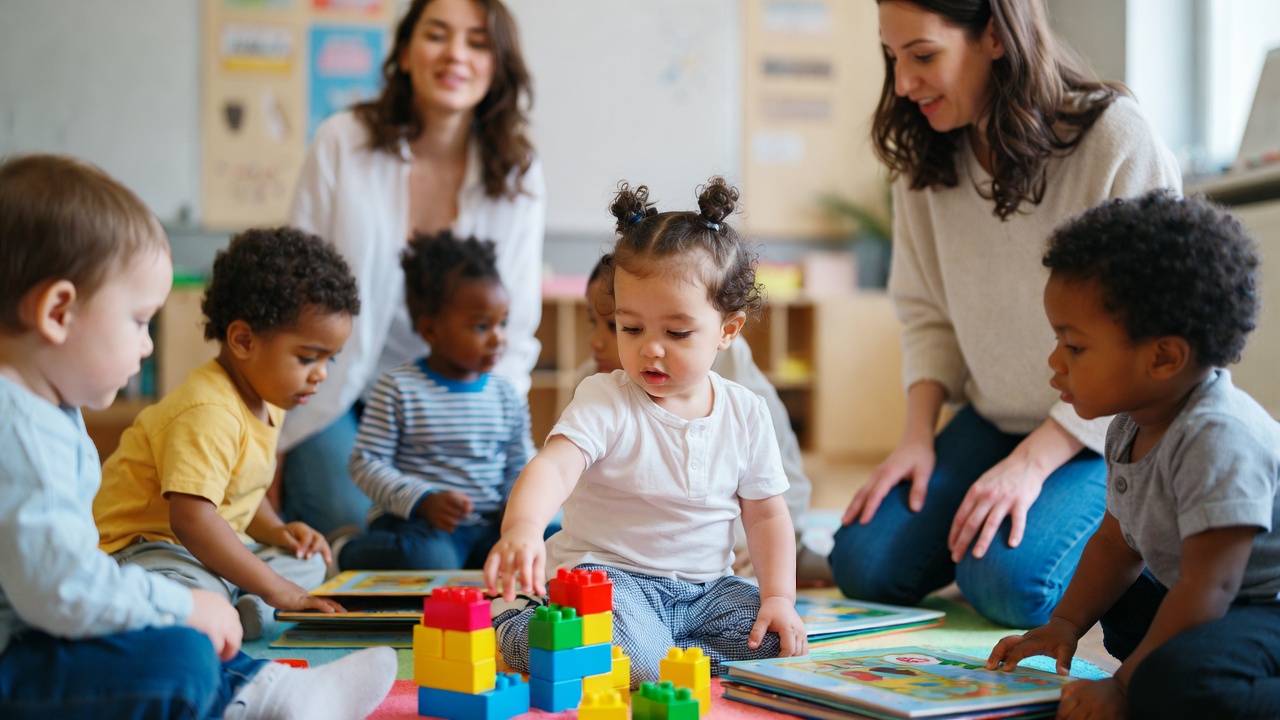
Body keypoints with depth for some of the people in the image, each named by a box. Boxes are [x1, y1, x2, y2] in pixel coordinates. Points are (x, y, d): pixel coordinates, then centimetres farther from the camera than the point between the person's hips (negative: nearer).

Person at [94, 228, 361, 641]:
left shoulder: (267, 402, 9)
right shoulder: (209, 413, -24)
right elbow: (191, 518, -34)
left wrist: (276, 531, 2)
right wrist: (280, 592, -31)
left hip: (205, 548, 12)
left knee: (307, 561, 8)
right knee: (197, 595, -41)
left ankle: (236, 609, -13)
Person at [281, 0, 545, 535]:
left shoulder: (518, 175, -1)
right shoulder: (342, 143, -6)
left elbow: (513, 330, 1)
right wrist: (271, 430, -5)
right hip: (338, 395, -1)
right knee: (352, 524, -22)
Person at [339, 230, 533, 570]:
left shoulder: (507, 395, 11)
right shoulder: (398, 389, -4)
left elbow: (520, 466, 16)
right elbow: (366, 463, -6)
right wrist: (423, 501, -19)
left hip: (488, 525, 5)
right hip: (416, 522, -5)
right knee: (430, 560, -38)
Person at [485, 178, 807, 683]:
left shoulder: (745, 413, 1)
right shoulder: (606, 401, -12)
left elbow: (766, 514, 9)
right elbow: (553, 466, -30)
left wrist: (779, 597, -4)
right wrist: (521, 528, -50)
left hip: (704, 586, 5)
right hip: (608, 572, -5)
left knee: (771, 638, -18)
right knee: (634, 655, -32)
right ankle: (517, 632, -5)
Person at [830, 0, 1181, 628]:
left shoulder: (1117, 140, -20)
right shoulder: (925, 153, -2)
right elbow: (927, 312, 7)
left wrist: (1033, 462, -22)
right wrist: (917, 436, -8)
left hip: (1106, 428, -5)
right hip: (994, 419, 5)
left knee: (1008, 581, -27)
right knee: (864, 566, -10)